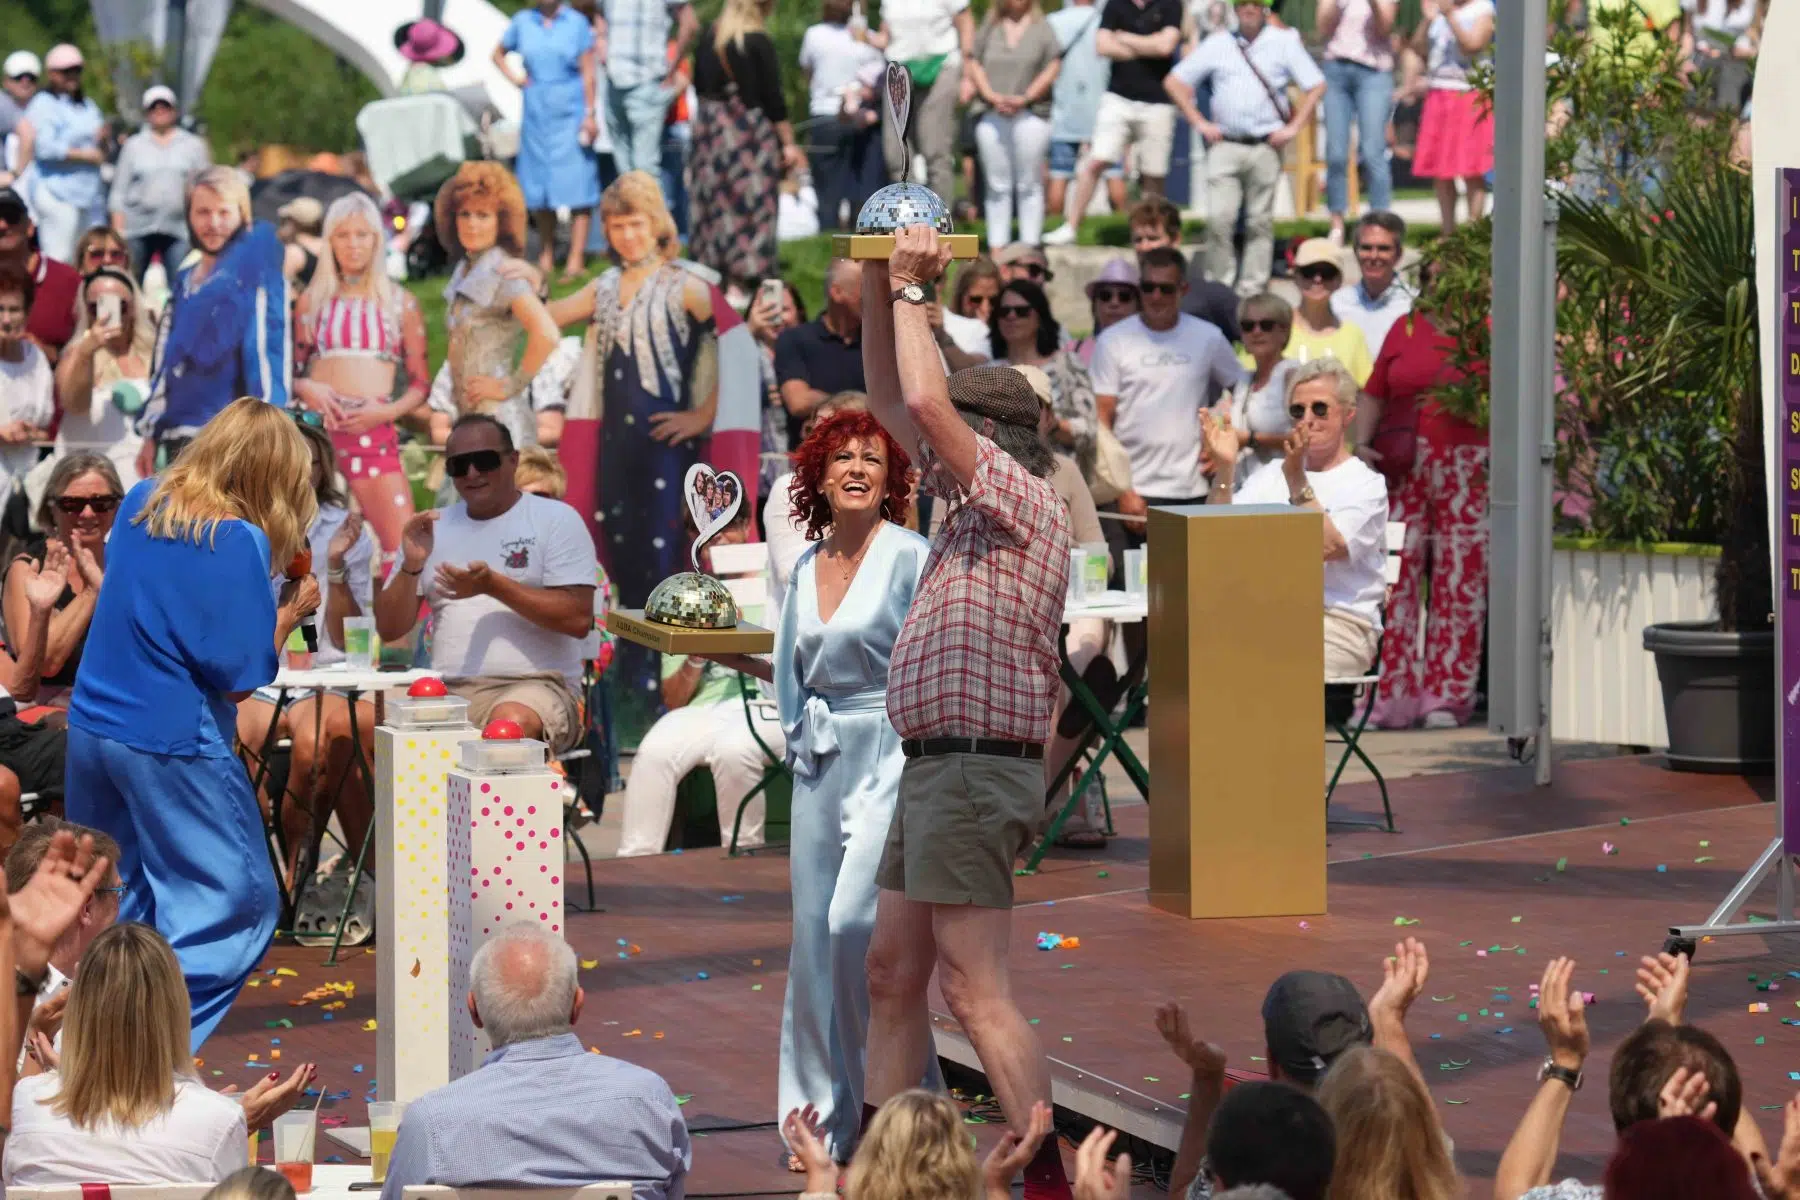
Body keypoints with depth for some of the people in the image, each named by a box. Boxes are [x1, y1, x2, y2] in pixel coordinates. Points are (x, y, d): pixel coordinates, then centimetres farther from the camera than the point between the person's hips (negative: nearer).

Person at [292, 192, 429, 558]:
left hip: (376, 435, -1)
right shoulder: (312, 300, 14)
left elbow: (420, 383, 11)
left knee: (404, 548, -13)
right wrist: (305, 388, -6)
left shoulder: (400, 303, 11)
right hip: (320, 430, 1)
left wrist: (388, 411, -7)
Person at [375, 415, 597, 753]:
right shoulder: (433, 528, 18)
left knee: (510, 721, -40)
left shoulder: (557, 519, 5)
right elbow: (389, 629, 15)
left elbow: (579, 620, -6)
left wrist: (494, 586, -14)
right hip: (448, 692, 3)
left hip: (535, 685, -3)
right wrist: (410, 567, -4)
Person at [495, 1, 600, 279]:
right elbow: (499, 54, 23)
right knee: (538, 190, 6)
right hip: (536, 111, 3)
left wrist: (590, 114, -7)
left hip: (570, 112, -3)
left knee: (576, 187, -8)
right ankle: (546, 257, 17)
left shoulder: (577, 23, 0)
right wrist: (513, 78, 6)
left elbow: (588, 73, -1)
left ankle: (575, 259, -9)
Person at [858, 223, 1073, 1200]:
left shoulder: (1023, 499, -9)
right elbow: (891, 401, 23)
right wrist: (880, 287, 14)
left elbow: (926, 400, -21)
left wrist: (914, 289, -9)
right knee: (892, 976, 12)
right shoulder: (974, 506, 16)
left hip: (973, 771, -10)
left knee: (975, 991, -13)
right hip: (934, 771, 10)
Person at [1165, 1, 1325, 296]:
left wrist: (1293, 128, -3)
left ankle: (1253, 290, 9)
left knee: (1260, 222, 3)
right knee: (1219, 218, -10)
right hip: (1225, 146, 1)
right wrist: (1199, 123, 4)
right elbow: (1174, 82, 12)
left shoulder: (1283, 42, 5)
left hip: (1265, 147, -1)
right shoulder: (1217, 43, 9)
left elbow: (1316, 86, 5)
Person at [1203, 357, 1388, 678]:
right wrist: (1224, 470, -3)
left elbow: (1328, 548, -13)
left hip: (1338, 621, -4)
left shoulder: (1366, 485, 5)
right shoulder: (1272, 476, 22)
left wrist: (1297, 480, -19)